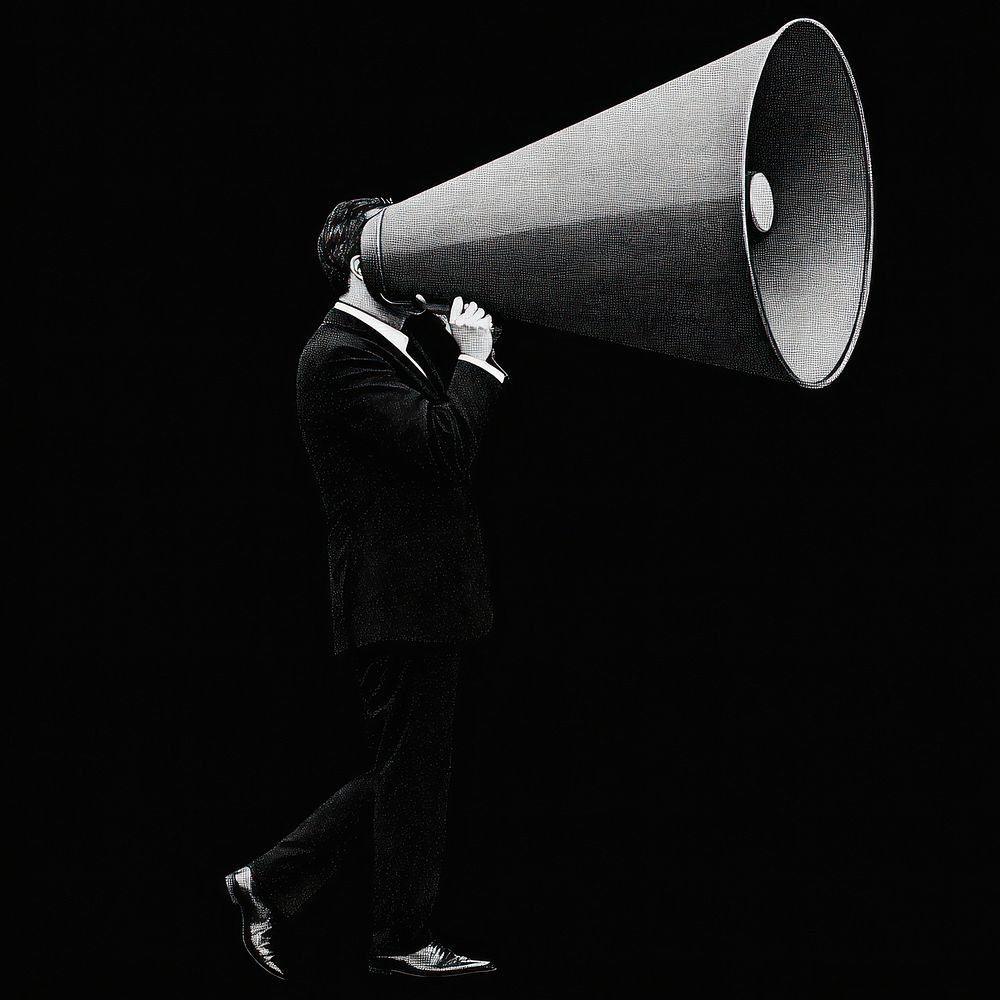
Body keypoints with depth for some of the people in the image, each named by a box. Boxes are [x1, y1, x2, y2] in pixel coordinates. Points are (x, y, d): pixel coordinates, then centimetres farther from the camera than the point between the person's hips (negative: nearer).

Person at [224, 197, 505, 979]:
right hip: (399, 603, -10)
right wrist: (475, 359, -15)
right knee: (412, 772, 2)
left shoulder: (391, 348, 16)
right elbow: (443, 444, -24)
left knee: (408, 769, 16)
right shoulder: (341, 355, -16)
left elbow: (446, 440, 20)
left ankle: (270, 883, 20)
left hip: (421, 603, 10)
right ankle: (405, 941, 15)